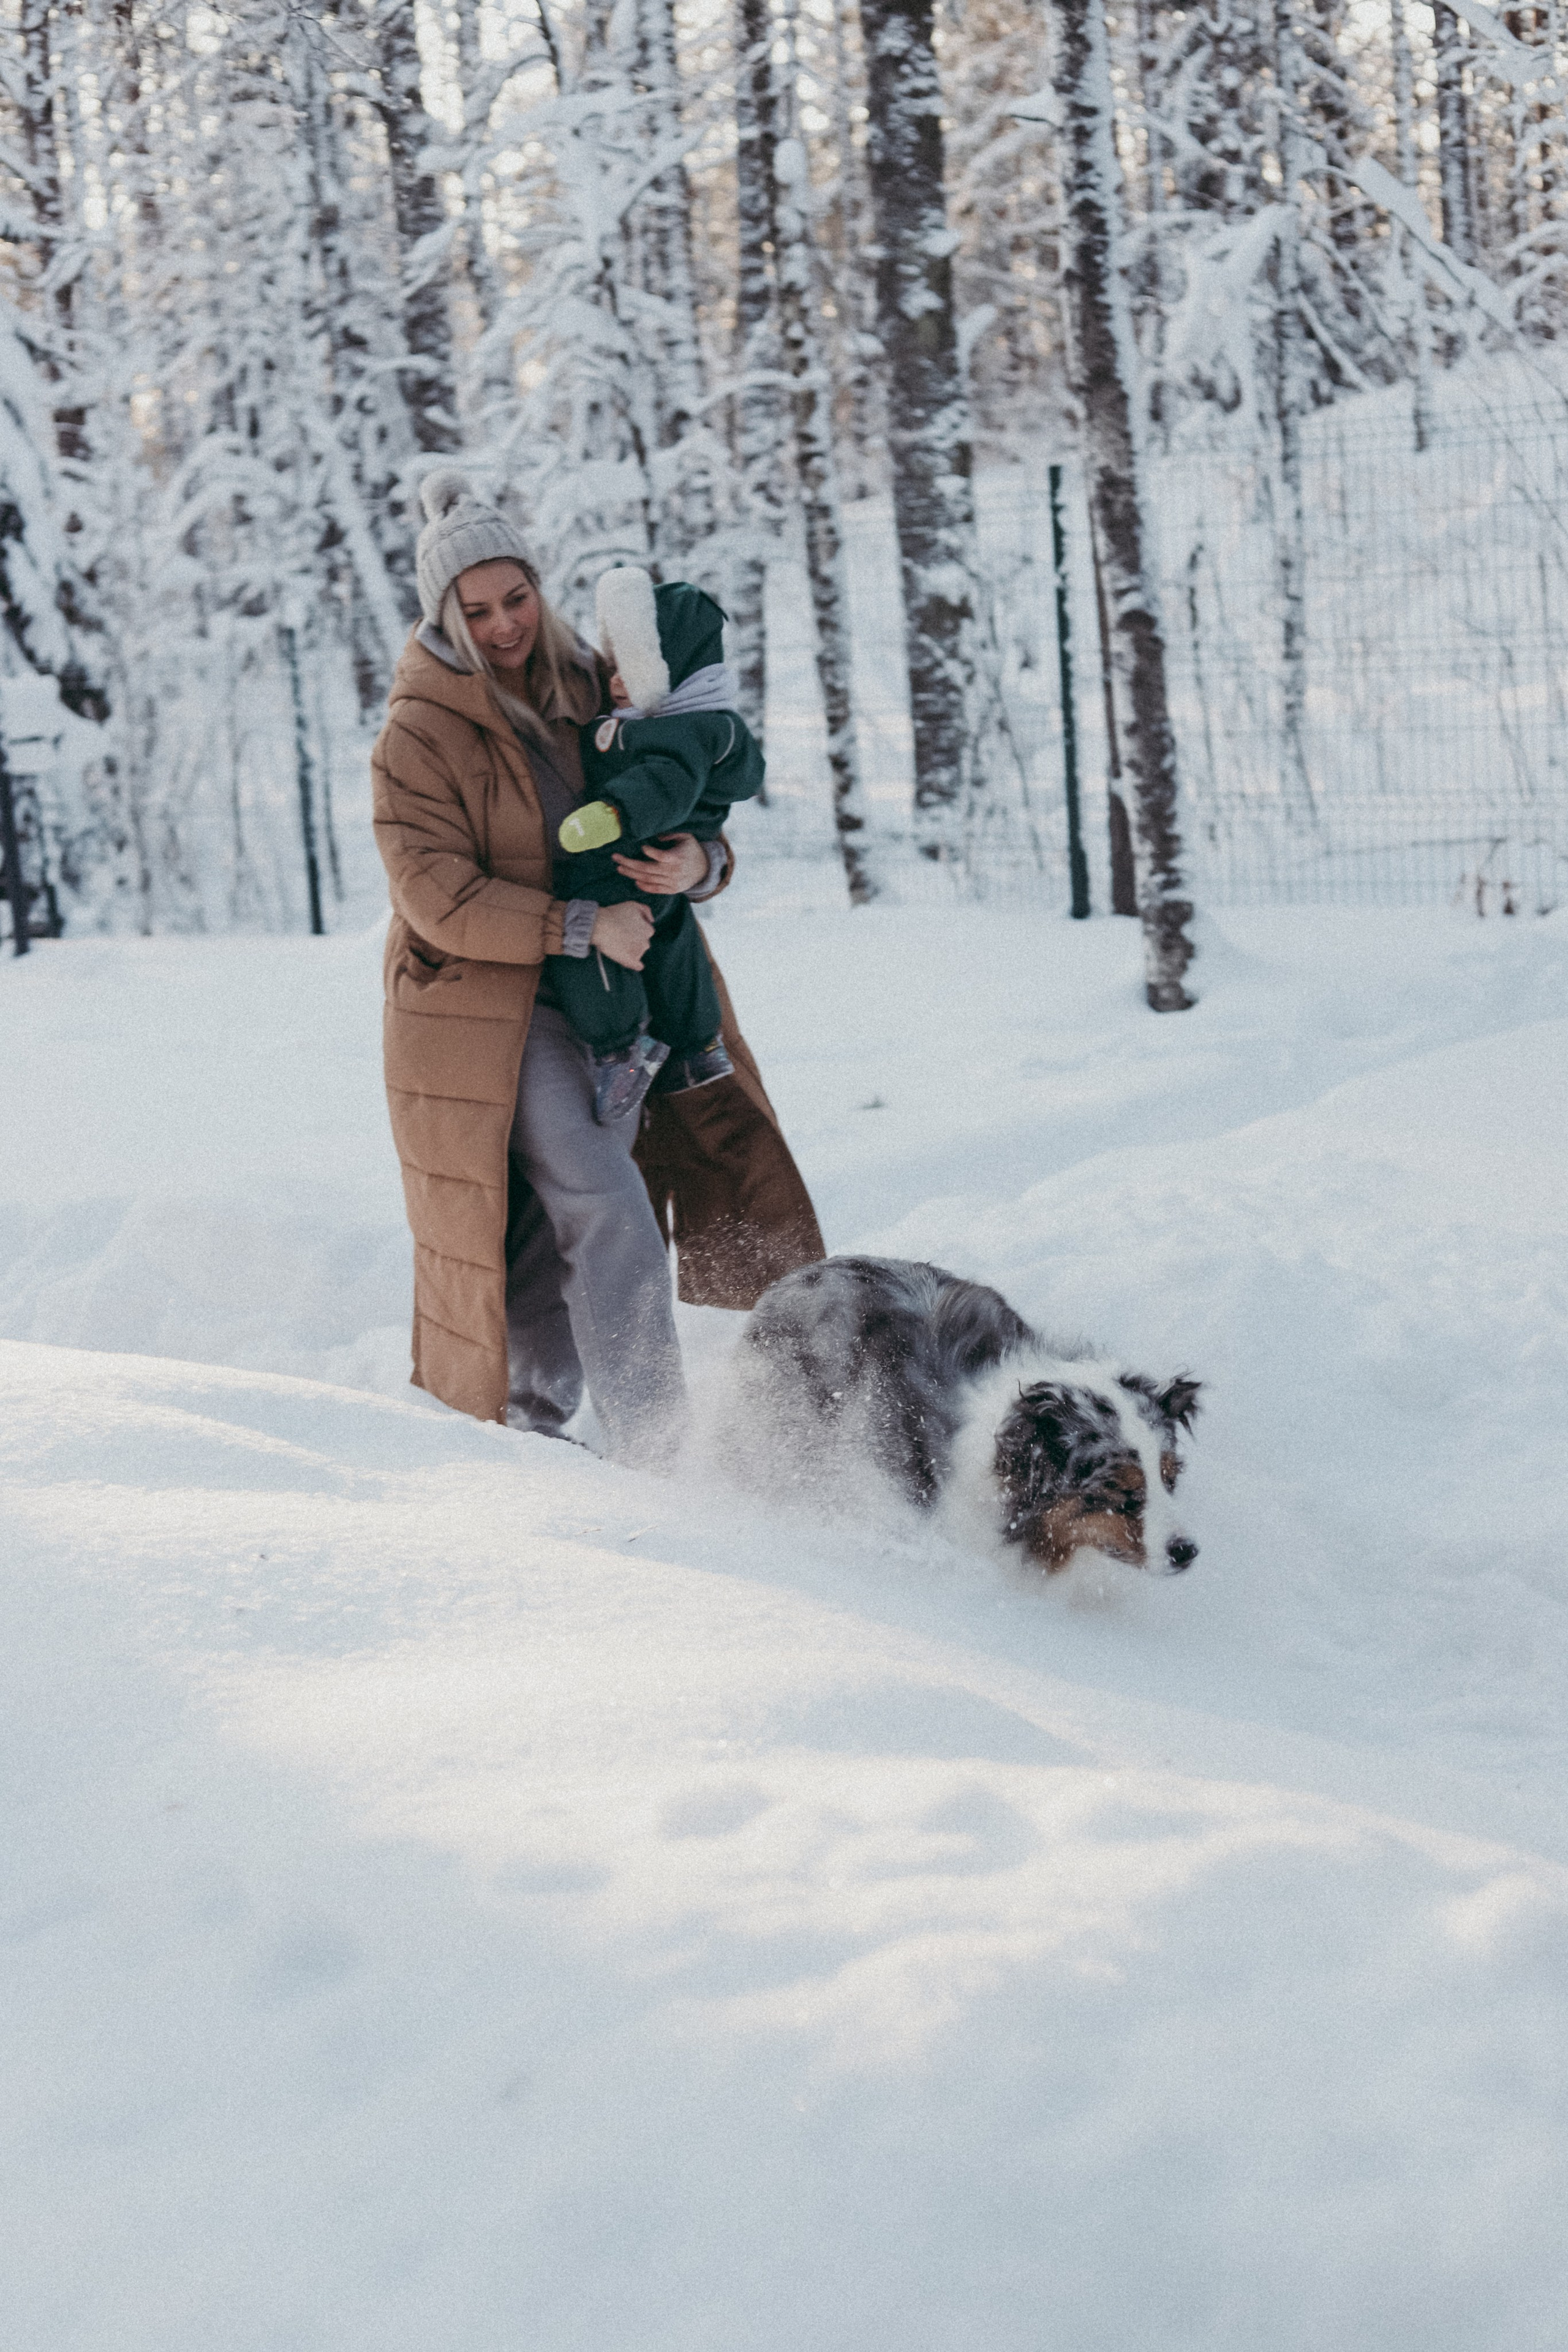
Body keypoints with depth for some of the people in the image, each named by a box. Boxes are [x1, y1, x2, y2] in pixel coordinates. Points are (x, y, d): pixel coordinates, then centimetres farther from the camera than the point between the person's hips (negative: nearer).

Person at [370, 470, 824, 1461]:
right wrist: (581, 925, -21)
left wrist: (697, 862, -13)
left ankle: (530, 1420, 22)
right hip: (490, 1008, -5)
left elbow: (673, 814, 12)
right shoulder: (417, 734, -9)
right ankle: (654, 1444, -15)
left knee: (559, 1222, 8)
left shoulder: (589, 690, 7)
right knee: (604, 1202, -16)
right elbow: (440, 900, -15)